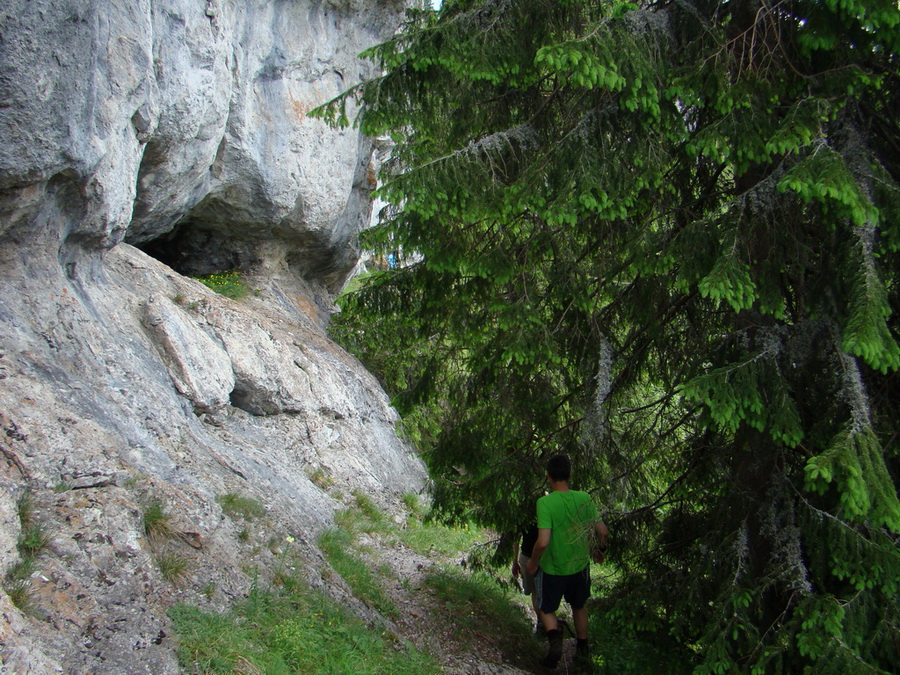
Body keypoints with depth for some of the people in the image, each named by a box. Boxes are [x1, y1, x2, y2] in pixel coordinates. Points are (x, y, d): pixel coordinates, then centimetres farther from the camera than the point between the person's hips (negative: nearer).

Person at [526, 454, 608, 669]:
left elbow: (543, 542, -30)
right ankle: (583, 649, 41)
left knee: (547, 609, 19)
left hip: (552, 568, -4)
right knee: (579, 606, 28)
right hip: (580, 565, 4)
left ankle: (554, 636, -8)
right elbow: (603, 532, -5)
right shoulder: (584, 498, -12)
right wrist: (600, 550, 15)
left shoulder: (545, 502, -25)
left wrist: (533, 562, -12)